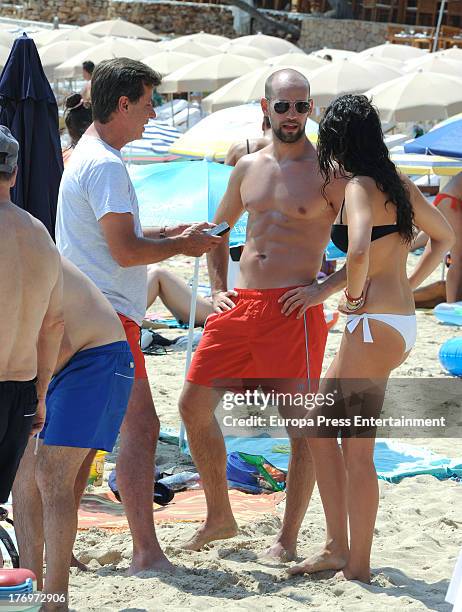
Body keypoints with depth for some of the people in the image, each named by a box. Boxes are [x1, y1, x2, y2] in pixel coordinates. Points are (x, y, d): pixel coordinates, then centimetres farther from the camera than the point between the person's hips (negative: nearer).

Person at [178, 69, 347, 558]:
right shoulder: (248, 168, 14)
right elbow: (218, 229, 29)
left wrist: (325, 286, -12)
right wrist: (217, 290, 16)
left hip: (293, 311, -6)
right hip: (240, 304, 6)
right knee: (194, 404, 4)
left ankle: (288, 537, 7)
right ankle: (219, 517, 19)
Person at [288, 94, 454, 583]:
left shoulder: (359, 186, -13)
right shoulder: (397, 184, 12)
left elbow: (359, 250, -31)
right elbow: (443, 236, 24)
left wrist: (354, 294, -13)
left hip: (375, 324, -9)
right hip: (399, 321, 9)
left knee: (356, 450, -3)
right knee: (319, 423, 16)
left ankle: (358, 569, 3)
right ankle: (337, 548, 18)